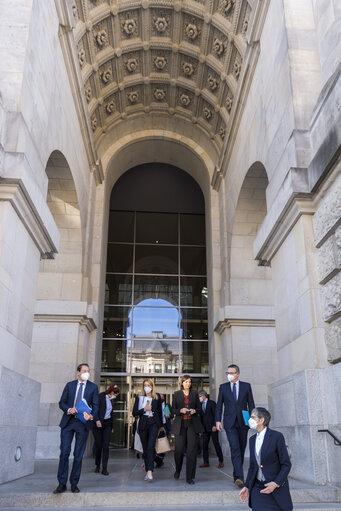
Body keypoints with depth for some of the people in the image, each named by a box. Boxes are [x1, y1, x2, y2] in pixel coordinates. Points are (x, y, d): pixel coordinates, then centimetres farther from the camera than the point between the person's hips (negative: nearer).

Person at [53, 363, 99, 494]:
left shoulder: (93, 387, 7)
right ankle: (62, 484, 5)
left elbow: (95, 405, 3)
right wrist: (69, 409, -13)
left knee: (78, 455, 3)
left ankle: (74, 483, 14)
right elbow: (62, 402, 7)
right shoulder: (69, 385, 9)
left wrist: (91, 416, -17)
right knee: (64, 452, -3)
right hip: (68, 422, 1)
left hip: (83, 423, 0)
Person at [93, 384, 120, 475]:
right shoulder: (100, 397, -10)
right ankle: (97, 466, 22)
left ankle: (104, 468, 0)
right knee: (98, 446, 3)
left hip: (107, 424, 5)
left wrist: (112, 426, 21)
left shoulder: (111, 400, 12)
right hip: (98, 424, -5)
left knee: (106, 446, -3)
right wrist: (97, 420, -28)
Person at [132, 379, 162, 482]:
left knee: (150, 447, -16)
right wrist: (144, 409, -12)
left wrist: (160, 425, 18)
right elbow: (134, 413, 3)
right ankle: (147, 466, 24)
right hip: (143, 424, 2)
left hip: (154, 424, -2)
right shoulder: (139, 398, 7)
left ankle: (149, 472, -22)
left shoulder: (157, 397, 7)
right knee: (145, 448, 7)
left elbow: (159, 411, 15)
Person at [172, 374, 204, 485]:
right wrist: (180, 410, -13)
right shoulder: (176, 394, 7)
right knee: (179, 449, -1)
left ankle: (190, 477, 3)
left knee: (192, 451, -5)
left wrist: (194, 411, -9)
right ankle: (178, 470, 29)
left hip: (193, 424, 1)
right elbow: (173, 409, 6)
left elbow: (199, 408, 12)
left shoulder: (194, 394, 10)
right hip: (180, 424, -1)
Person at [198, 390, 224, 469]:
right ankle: (206, 462, 8)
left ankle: (221, 461, 9)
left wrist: (215, 425, -16)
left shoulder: (211, 403, -4)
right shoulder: (201, 405, 13)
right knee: (204, 445, 2)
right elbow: (201, 416, 16)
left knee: (216, 444, -2)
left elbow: (215, 414, -9)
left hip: (212, 427, -6)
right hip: (205, 428, 6)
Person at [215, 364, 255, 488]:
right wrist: (218, 420, -1)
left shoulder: (246, 386, 7)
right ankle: (239, 477, -19)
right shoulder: (223, 387, 7)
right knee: (235, 448, -14)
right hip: (230, 423, -1)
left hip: (243, 422, 2)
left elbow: (251, 404, 6)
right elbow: (219, 405, 8)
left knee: (241, 449, 7)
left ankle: (236, 474, 21)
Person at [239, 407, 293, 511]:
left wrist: (276, 483, -20)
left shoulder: (277, 436, -11)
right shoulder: (252, 439, 8)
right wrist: (247, 487, 9)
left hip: (276, 489, -5)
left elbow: (286, 464, -10)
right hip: (257, 489, 5)